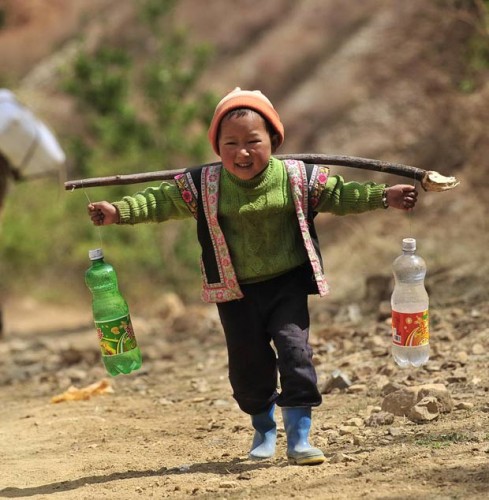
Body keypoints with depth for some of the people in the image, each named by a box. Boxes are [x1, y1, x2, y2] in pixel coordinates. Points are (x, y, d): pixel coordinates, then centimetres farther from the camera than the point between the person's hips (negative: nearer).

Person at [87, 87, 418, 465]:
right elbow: (161, 201, -6)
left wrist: (384, 196, -5)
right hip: (236, 293, 1)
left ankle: (299, 438, -7)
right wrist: (118, 211, -17)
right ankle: (264, 430, 34)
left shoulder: (298, 179, -9)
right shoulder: (204, 186, -11)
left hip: (287, 283, -1)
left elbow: (340, 195, 2)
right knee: (247, 364, 8)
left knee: (294, 350, -13)